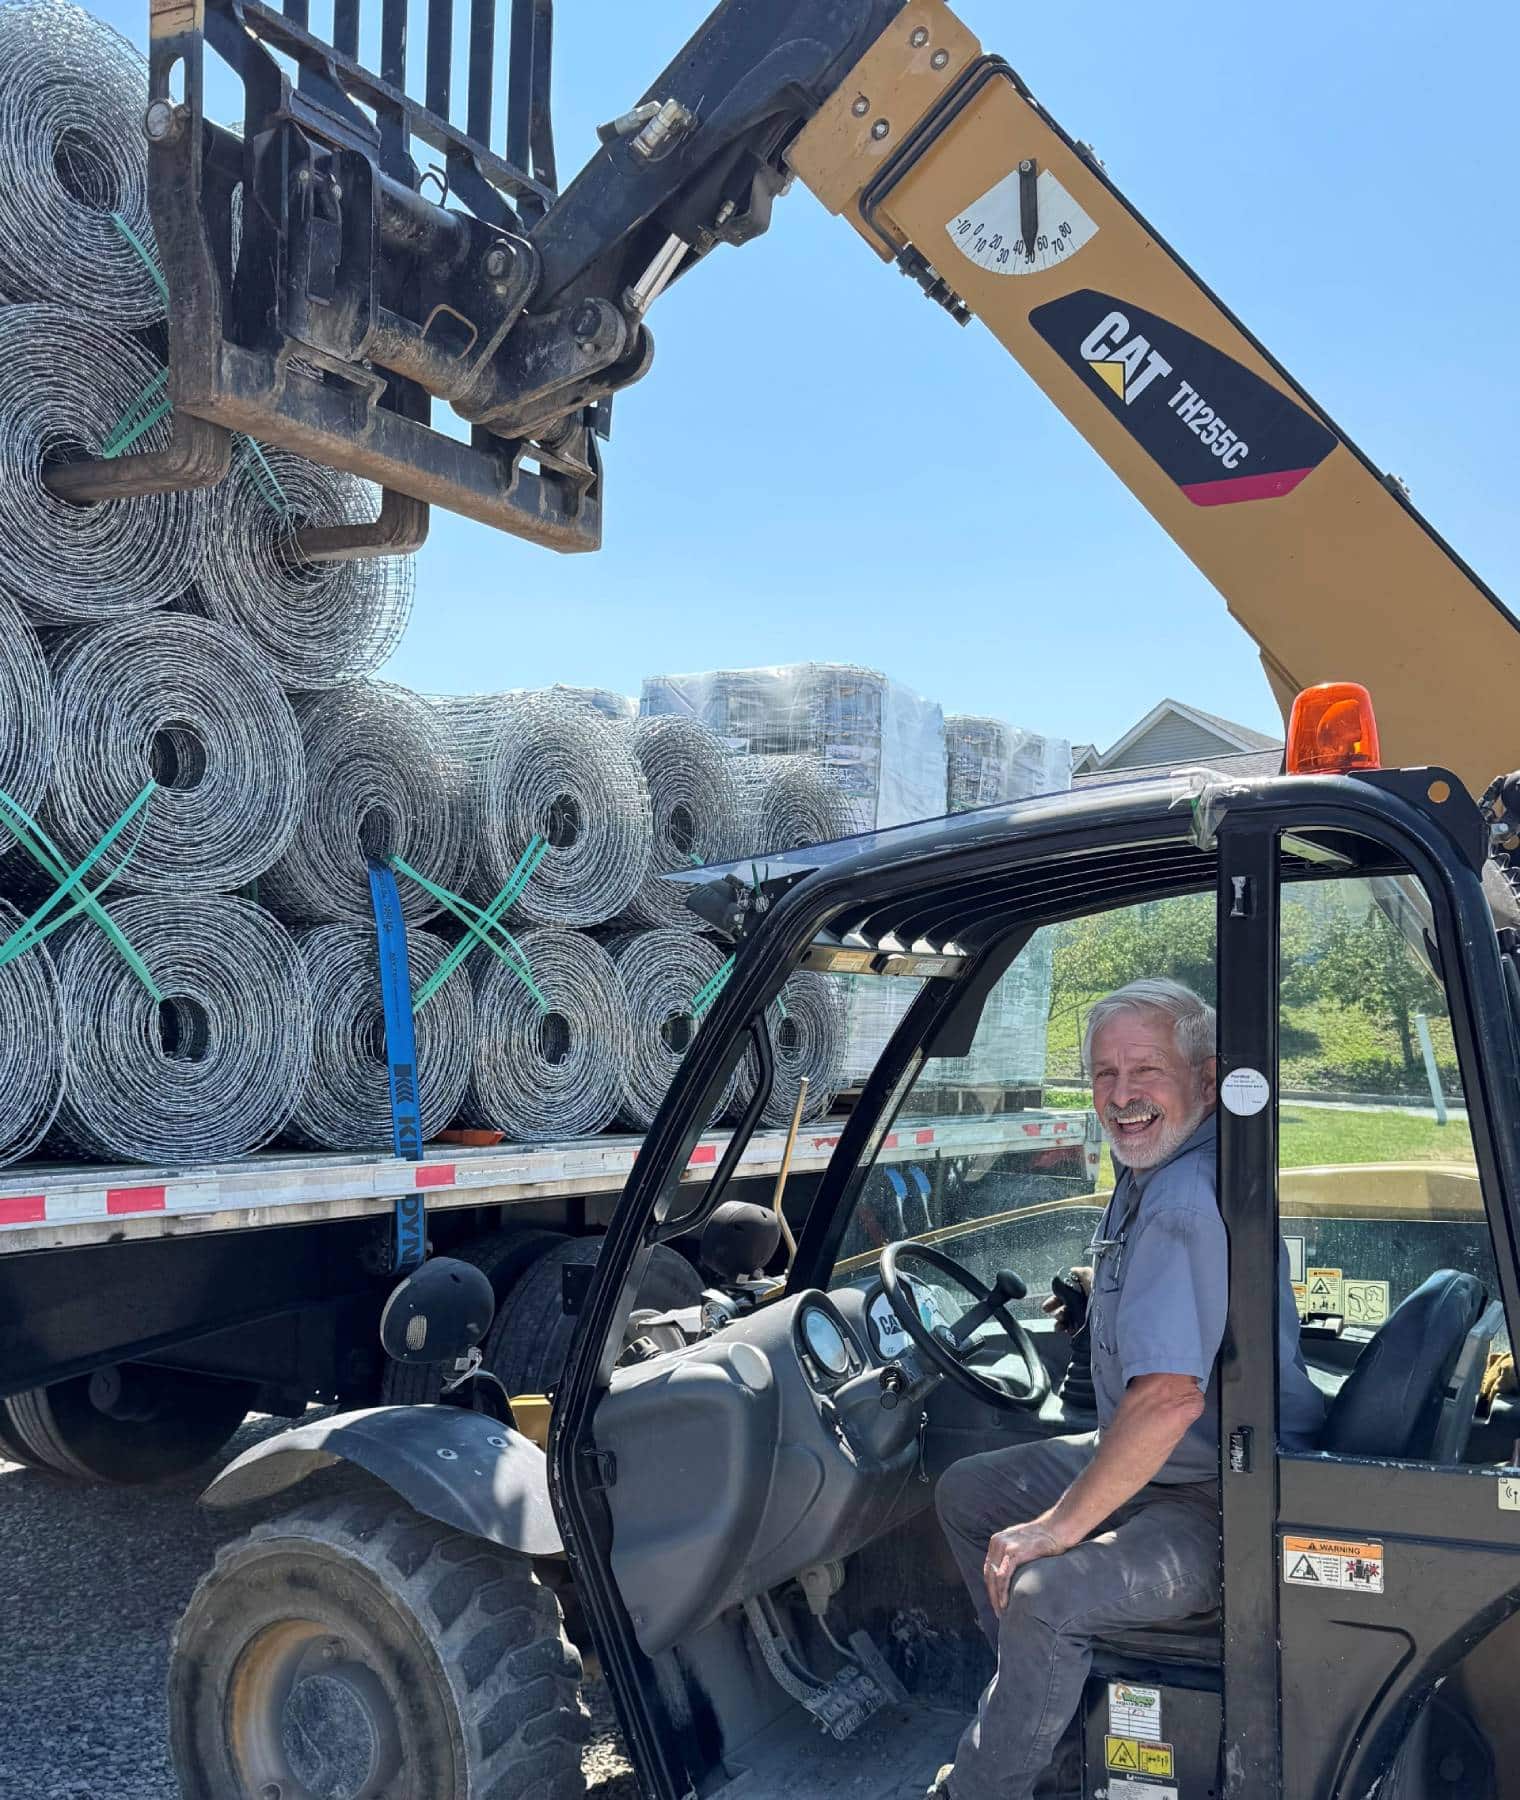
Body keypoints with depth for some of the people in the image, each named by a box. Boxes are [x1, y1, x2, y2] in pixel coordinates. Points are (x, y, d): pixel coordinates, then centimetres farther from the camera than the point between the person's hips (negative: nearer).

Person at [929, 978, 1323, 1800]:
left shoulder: (1187, 1196, -28)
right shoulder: (1150, 1172, 5)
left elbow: (1171, 1395, -35)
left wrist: (1060, 1524, -27)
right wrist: (1106, 1288, 14)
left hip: (1231, 1512, -11)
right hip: (1159, 1462, 11)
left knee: (1046, 1593, -30)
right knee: (966, 1491, 15)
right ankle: (1053, 1706, 27)